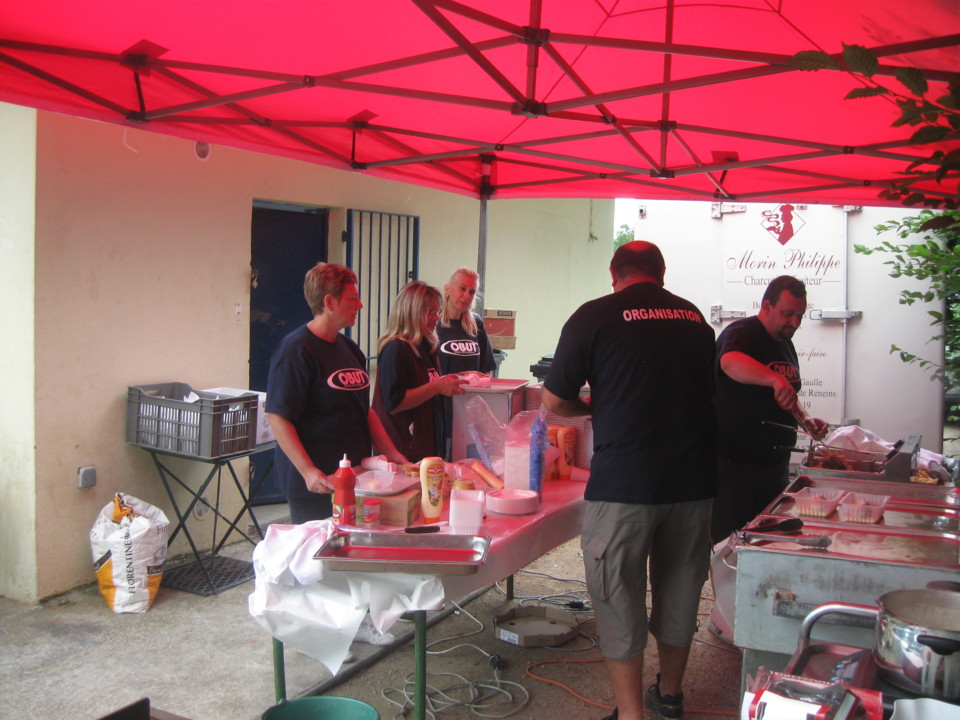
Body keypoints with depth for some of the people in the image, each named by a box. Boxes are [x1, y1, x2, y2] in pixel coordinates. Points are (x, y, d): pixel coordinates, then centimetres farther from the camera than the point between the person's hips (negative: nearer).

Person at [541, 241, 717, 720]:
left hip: (623, 483, -5)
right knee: (679, 592, 19)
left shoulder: (595, 316, -5)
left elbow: (554, 401, -3)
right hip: (694, 480, 5)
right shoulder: (695, 318, 8)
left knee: (619, 600, 7)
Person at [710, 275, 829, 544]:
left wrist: (804, 420, 8)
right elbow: (730, 362, -38)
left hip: (775, 465, 9)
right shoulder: (741, 333, -12)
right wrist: (776, 379, -52)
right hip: (736, 465, -8)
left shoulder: (785, 343, 14)